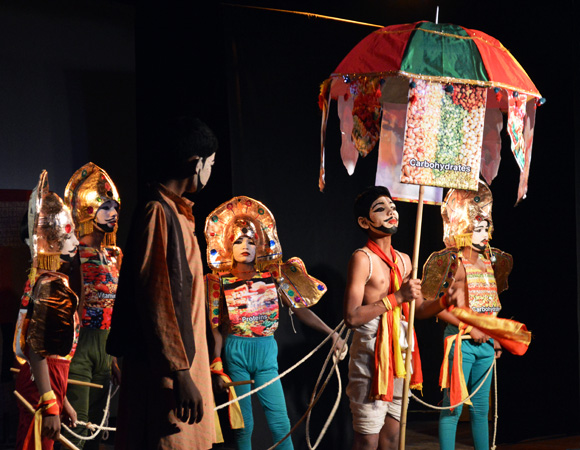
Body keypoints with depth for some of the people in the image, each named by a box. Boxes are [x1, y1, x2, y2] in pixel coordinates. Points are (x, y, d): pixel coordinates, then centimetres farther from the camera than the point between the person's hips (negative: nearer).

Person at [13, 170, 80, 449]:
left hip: (49, 385, 10)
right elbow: (37, 348, -20)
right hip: (41, 386, -10)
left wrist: (61, 401, 25)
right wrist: (50, 404, -24)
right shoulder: (50, 285, -14)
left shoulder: (45, 281, 16)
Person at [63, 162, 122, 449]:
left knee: (97, 425, 11)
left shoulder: (115, 254, 14)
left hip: (105, 346, 8)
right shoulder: (78, 253, -8)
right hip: (81, 344, -7)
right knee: (76, 427, -10)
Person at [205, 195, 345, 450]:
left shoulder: (274, 277, 4)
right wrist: (216, 367, -1)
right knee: (243, 423, 3)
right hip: (235, 351, -1)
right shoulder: (222, 283, 2)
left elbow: (300, 309, 0)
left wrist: (330, 333, -11)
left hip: (266, 352, 1)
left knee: (280, 421, -5)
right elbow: (218, 329, 3)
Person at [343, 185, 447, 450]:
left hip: (400, 351, 7)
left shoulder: (404, 260, 14)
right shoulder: (363, 258, -9)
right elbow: (351, 317, -17)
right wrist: (398, 297, -18)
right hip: (371, 353, -7)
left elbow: (418, 310, 19)